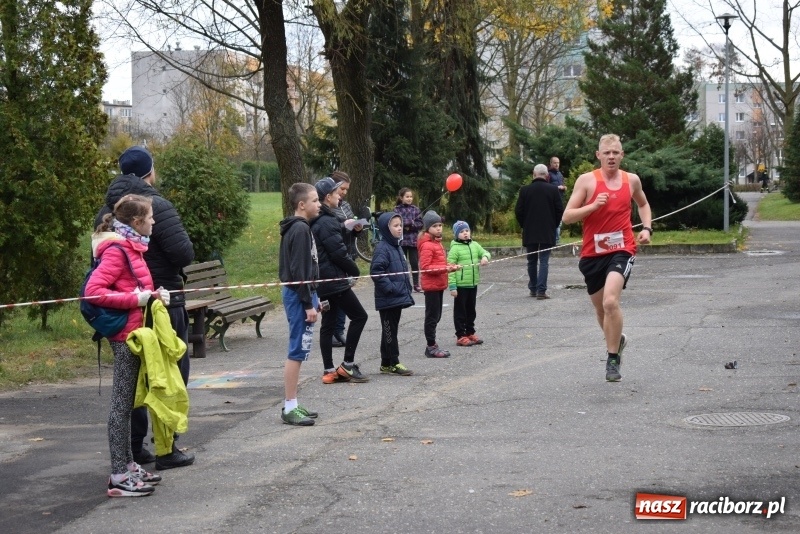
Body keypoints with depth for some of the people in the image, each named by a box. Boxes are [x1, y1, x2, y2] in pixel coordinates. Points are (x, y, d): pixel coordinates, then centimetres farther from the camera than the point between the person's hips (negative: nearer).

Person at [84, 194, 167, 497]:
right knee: (122, 403, -5)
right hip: (126, 335, -10)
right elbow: (93, 290, -22)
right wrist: (137, 298, -21)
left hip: (135, 333, 10)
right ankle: (119, 477, -1)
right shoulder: (117, 250, -14)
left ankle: (128, 466, 23)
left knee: (128, 402, 15)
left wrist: (154, 294, 3)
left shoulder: (131, 247, 14)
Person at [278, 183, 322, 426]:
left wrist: (312, 299, 19)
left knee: (299, 350, 12)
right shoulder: (301, 229, -16)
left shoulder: (296, 228, 14)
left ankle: (292, 405, 16)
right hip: (299, 295, -10)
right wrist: (308, 304, -19)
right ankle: (290, 408, -3)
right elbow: (299, 271, -20)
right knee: (297, 350, -6)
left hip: (297, 293, 10)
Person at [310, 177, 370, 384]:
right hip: (334, 279, -10)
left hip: (323, 281, 10)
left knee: (328, 324, 9)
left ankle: (329, 371, 10)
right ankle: (347, 365, -2)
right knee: (359, 316, -3)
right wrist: (355, 270, -6)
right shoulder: (327, 222, -16)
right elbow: (338, 253, -18)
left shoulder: (318, 221, 14)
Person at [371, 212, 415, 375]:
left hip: (399, 297, 9)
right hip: (387, 299, -9)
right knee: (389, 331, -1)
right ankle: (393, 363, 5)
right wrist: (390, 288, -22)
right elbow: (376, 271, -22)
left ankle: (386, 363, 21)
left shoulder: (397, 247, 14)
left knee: (391, 330, 14)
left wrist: (407, 289, 15)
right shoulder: (382, 248, -14)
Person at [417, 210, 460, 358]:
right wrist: (445, 268, -25)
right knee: (432, 316, -3)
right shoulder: (427, 245, -16)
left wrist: (449, 267, 4)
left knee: (436, 316, 15)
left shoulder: (437, 243, 14)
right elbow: (425, 267, -22)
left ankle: (432, 345, 23)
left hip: (438, 285, 10)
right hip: (431, 285, -10)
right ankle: (431, 347, 3)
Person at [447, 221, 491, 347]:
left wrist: (485, 257, -14)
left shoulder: (474, 245, 7)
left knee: (471, 310, 17)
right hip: (461, 285, -6)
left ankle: (470, 333, 29)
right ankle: (461, 336, 9)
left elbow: (485, 253, 13)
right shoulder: (455, 248, -11)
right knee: (460, 311, 3)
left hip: (473, 284, 6)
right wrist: (452, 286, -17)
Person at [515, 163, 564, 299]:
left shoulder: (525, 190, -3)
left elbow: (518, 211, -2)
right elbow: (560, 210, -4)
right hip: (547, 232, -1)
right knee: (544, 261, -1)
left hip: (530, 232, 1)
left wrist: (525, 225, 11)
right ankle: (541, 290, -9)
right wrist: (554, 225, 10)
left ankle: (533, 289, 19)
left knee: (532, 261, 13)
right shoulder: (553, 190, -5)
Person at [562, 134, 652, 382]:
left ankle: (613, 359, -11)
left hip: (622, 250, -1)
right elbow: (567, 216, -8)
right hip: (592, 253, 1)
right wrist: (594, 205, -22)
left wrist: (647, 228, 10)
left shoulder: (631, 180, 4)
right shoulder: (586, 180, -4)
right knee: (600, 308, 15)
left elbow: (643, 204, 26)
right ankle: (617, 340, 45)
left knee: (611, 301, -23)